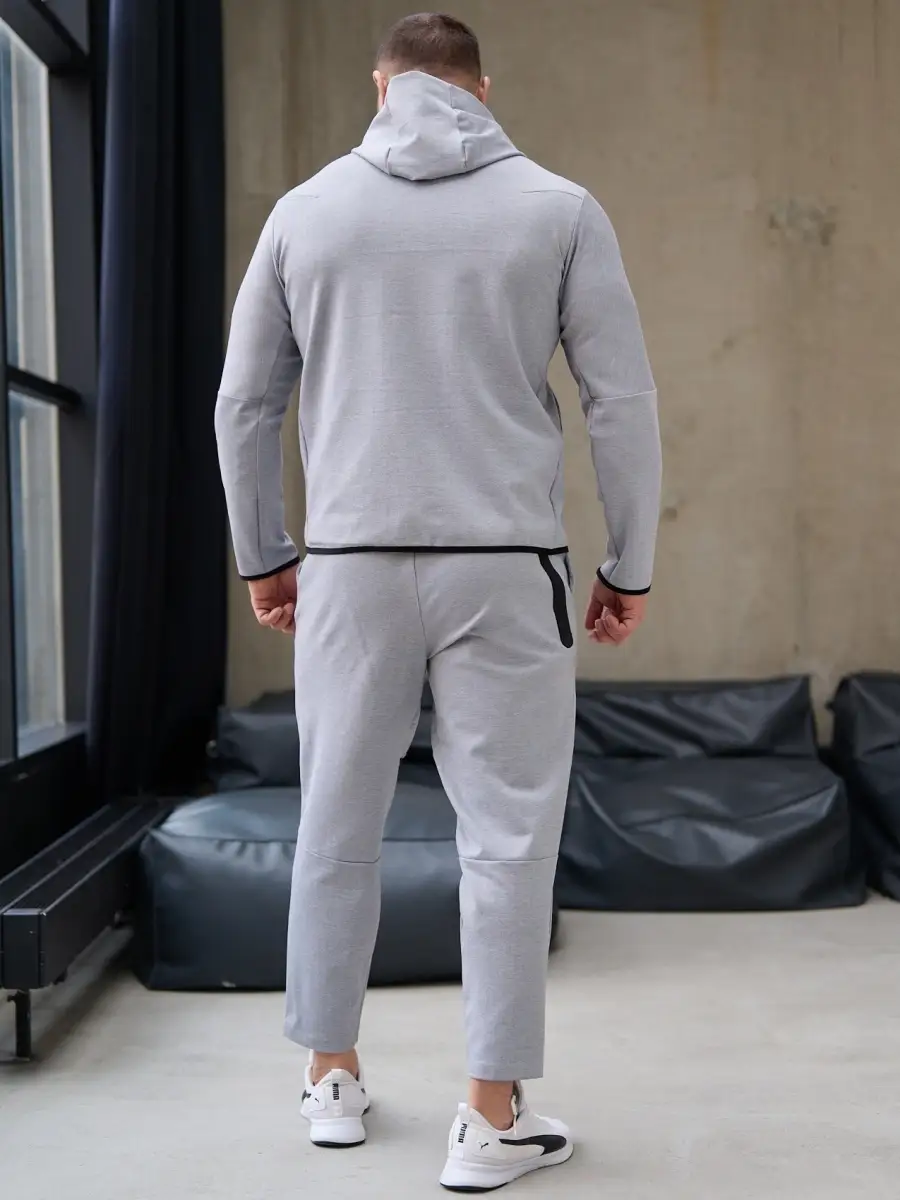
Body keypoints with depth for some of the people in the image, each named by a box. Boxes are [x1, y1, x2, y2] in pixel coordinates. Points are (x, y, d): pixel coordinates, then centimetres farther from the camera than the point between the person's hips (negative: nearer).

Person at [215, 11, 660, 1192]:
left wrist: (262, 555, 20)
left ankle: (333, 1077, 27)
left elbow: (244, 403, 9)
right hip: (505, 568, -2)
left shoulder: (306, 210, 7)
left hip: (352, 566, 2)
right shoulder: (558, 208, 2)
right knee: (507, 836, 5)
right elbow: (623, 402, 0)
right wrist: (631, 565, 8)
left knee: (338, 825, 14)